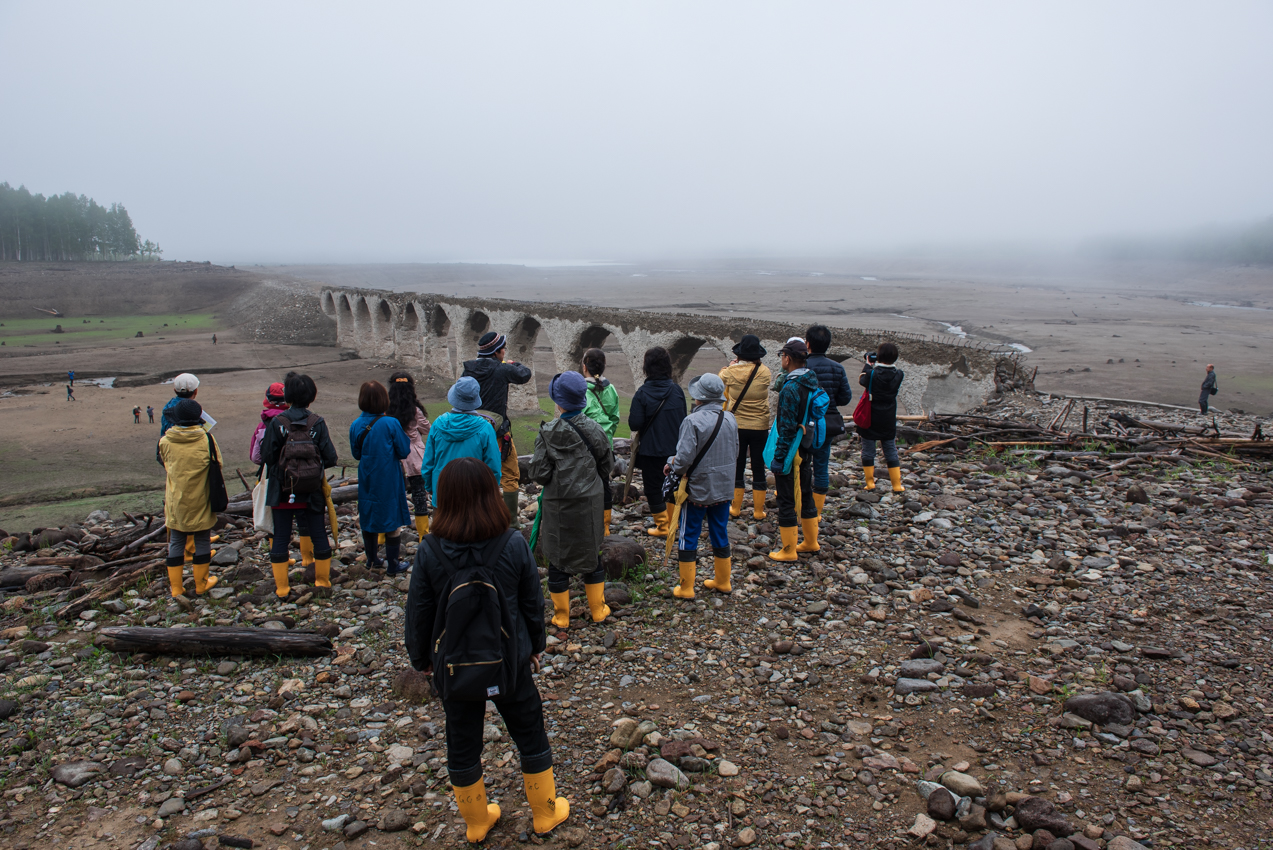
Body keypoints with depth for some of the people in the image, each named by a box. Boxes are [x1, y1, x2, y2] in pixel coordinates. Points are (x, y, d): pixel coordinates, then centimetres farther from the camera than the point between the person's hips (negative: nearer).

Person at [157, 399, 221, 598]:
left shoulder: (165, 441, -7)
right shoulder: (207, 439, -13)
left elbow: (164, 463, 10)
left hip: (175, 503, 2)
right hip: (200, 502, -2)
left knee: (176, 543, 12)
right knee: (202, 542, 11)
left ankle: (176, 587, 17)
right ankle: (201, 584, 20)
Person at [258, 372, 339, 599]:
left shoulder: (276, 423, -10)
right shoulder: (317, 423, -9)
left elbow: (266, 456, -10)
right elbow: (330, 458, -12)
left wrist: (279, 467, 10)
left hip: (282, 491, 0)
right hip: (312, 492, 0)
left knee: (280, 537, 10)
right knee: (318, 533, 13)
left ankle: (281, 587, 15)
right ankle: (323, 581, 24)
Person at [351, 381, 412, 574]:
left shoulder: (356, 425, -6)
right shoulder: (391, 424, -18)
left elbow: (356, 454, 6)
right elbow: (404, 451, -11)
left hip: (367, 481, 4)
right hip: (388, 481, -4)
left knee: (368, 517, 18)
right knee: (391, 521, 6)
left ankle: (372, 560, 31)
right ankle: (392, 565, 13)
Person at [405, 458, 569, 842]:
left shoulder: (429, 554, -17)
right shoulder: (514, 546, -17)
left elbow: (419, 614, -7)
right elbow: (533, 603, -6)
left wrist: (420, 658, 11)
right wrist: (536, 644, 12)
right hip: (509, 661, 0)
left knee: (462, 745, 21)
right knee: (530, 735, 20)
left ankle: (476, 821, 40)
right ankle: (545, 812, 37)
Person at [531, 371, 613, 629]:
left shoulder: (547, 433, -15)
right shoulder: (594, 429, -5)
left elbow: (539, 474, -14)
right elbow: (607, 464, 6)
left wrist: (546, 478, 8)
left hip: (557, 504, -3)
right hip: (589, 501, 3)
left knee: (557, 559, 10)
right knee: (592, 555, 17)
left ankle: (561, 615, 19)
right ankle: (598, 610, 27)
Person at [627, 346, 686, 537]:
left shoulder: (642, 393, -15)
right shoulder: (677, 390, -3)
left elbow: (635, 424, -18)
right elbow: (684, 420, 5)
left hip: (651, 450, -4)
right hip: (674, 448, 4)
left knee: (653, 487, 10)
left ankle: (662, 526, 16)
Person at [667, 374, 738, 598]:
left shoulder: (693, 421, -20)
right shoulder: (730, 419, 1)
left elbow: (684, 458, -24)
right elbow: (735, 453, 10)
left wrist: (671, 467, -5)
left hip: (697, 489, -6)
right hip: (724, 487, 6)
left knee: (689, 536, 6)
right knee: (720, 534, 17)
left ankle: (686, 588, 13)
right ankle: (722, 582, 30)